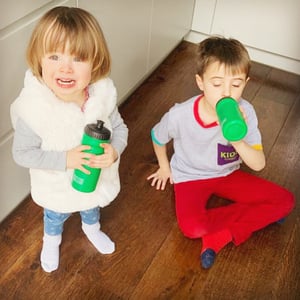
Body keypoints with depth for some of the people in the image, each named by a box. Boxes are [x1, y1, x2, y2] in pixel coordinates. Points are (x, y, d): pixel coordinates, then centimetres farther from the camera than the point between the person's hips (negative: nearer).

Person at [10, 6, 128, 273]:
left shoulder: (102, 95, -27)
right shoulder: (33, 108, -36)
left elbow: (120, 128, -11)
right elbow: (22, 153, -24)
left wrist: (115, 151, -32)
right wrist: (64, 159, -36)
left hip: (97, 179, 3)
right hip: (58, 188, -2)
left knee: (92, 207, 36)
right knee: (55, 217, 31)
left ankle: (91, 227, 73)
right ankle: (51, 240, 67)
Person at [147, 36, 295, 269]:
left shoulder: (245, 112, -22)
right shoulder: (179, 115, -27)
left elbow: (258, 164, -21)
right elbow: (157, 136, -3)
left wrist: (237, 140, -39)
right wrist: (164, 167, 11)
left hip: (228, 174, 3)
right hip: (191, 177, -3)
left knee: (285, 201, -9)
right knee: (192, 227, -32)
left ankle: (220, 235, -11)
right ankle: (252, 217, -5)